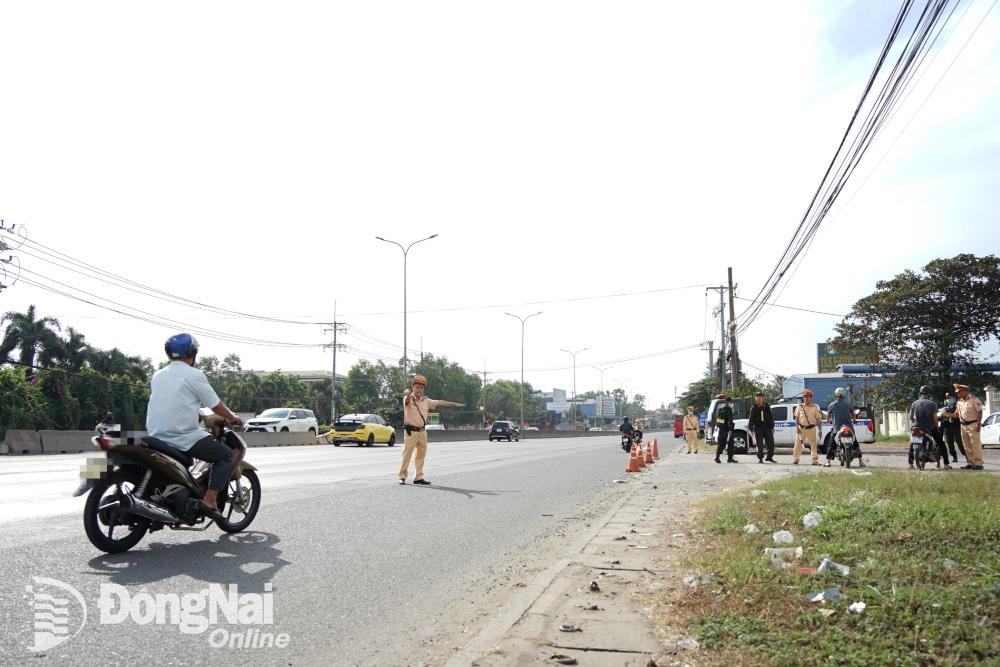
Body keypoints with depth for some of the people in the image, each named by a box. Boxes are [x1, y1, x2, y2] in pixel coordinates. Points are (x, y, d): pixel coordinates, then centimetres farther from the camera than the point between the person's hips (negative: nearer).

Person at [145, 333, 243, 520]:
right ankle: (210, 500, -11)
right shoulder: (193, 375, -7)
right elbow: (216, 406, -3)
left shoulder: (158, 375, 14)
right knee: (226, 455, 2)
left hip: (157, 435, 8)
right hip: (183, 437, -8)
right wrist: (233, 418, 14)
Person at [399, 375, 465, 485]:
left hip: (422, 431, 6)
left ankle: (418, 477, 17)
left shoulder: (426, 401, 10)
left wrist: (455, 404, 17)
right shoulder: (408, 399, -8)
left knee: (421, 455, 9)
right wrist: (408, 395, -58)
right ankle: (402, 477, 1)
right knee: (407, 454, -5)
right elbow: (407, 400, -32)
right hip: (411, 431, -6)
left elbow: (439, 403, 16)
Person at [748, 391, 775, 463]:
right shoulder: (754, 408, 3)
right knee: (760, 445, -1)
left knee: (771, 443, 2)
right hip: (758, 428, -2)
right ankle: (760, 458, 6)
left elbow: (771, 418, 12)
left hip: (767, 428, 2)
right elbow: (751, 419, 2)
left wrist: (772, 427, 7)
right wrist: (752, 429, -6)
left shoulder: (767, 407, 9)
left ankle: (769, 457, 17)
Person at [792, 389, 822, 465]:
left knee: (814, 444, 1)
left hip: (811, 428, 0)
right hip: (801, 428, 0)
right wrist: (797, 427, -4)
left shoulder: (815, 407, 5)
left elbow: (818, 419, 4)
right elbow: (796, 418, 8)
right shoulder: (799, 407, 6)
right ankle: (795, 459, 7)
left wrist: (820, 430, -1)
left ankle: (815, 460, 6)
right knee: (798, 444, -1)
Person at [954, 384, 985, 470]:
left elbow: (979, 412, -11)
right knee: (967, 446, 10)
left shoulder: (974, 400, -8)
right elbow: (958, 414, 22)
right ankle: (971, 462, 17)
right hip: (963, 426, 8)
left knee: (976, 444, -9)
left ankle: (978, 463, -8)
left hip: (972, 425, -8)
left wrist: (978, 423, -17)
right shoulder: (959, 402, 16)